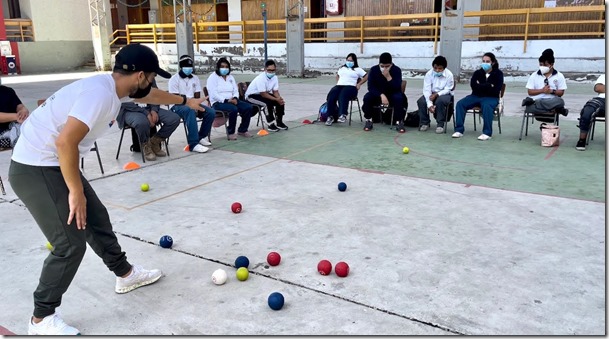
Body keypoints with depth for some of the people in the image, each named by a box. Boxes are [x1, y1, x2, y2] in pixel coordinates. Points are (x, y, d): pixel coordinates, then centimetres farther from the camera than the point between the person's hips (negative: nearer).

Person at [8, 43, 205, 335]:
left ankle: (125, 274, 38)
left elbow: (149, 96, 27)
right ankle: (41, 319, 10)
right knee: (71, 242, -9)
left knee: (96, 218, 18)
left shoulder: (114, 86, 6)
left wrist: (185, 100, 41)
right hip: (34, 170, -10)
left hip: (53, 164, 10)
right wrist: (76, 191, -23)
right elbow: (65, 141, -33)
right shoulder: (100, 93, -25)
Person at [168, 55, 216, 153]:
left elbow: (197, 97, 5)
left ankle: (202, 137, -1)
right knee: (190, 111, -40)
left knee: (211, 112, -18)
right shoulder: (174, 79, -6)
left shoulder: (195, 79, 12)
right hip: (177, 106, -6)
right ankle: (193, 144, -46)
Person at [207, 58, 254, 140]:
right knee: (234, 109, -36)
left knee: (249, 107, -14)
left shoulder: (230, 77, 19)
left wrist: (235, 98, -9)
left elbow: (236, 91, 15)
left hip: (231, 100, 7)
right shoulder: (213, 77, -3)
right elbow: (213, 94, -14)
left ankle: (242, 130, -2)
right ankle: (230, 132, -19)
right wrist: (226, 100, -24)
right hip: (218, 102, -7)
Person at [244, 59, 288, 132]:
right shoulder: (261, 78, -29)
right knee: (269, 102, -31)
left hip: (264, 94, 8)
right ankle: (271, 124, -19)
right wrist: (276, 99, -29)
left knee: (281, 101, -7)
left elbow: (275, 92, -3)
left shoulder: (275, 78, -6)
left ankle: (279, 122, 6)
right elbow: (263, 94, -29)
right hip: (252, 96, -8)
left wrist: (279, 98, -25)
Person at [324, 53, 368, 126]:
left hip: (350, 87, -4)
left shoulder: (357, 69, 15)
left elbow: (367, 76, 11)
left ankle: (343, 115, -53)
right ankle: (330, 116, -33)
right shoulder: (342, 68, 29)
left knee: (343, 96, -40)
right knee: (330, 96, -30)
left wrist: (359, 84, 2)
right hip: (339, 86, 4)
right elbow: (337, 75, 40)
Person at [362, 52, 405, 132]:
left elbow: (397, 88, -24)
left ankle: (399, 122, -19)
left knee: (399, 98, -33)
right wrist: (381, 95, -30)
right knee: (367, 97, -28)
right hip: (378, 94, 1)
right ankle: (368, 121, -12)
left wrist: (388, 77, -35)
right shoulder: (373, 70, -11)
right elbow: (371, 87, -15)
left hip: (392, 94, -1)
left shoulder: (397, 70, -15)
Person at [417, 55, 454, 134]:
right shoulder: (429, 74, -13)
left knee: (440, 101, -36)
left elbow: (447, 90, -11)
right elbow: (427, 90, -19)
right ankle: (424, 123, -5)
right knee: (421, 101, -25)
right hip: (431, 94, 2)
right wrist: (430, 104, -31)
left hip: (444, 94, -2)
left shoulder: (449, 75, -16)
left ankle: (440, 124, -20)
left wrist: (437, 94, -29)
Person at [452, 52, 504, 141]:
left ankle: (487, 133, -30)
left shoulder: (498, 73, 0)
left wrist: (480, 86, -9)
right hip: (476, 96, 3)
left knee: (486, 106, -38)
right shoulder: (477, 73, 7)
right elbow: (474, 86, -9)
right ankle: (459, 130, -21)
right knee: (460, 103, -22)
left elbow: (496, 90, -12)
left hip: (491, 98, -3)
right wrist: (488, 86, -13)